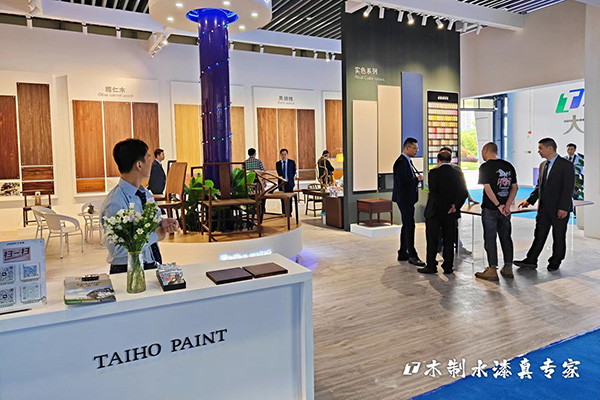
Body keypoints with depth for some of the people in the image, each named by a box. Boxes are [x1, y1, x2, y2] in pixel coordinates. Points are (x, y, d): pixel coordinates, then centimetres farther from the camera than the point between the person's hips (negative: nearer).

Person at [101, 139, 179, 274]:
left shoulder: (146, 194, 7)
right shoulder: (115, 204, -16)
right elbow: (117, 249, -21)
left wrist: (162, 223, 0)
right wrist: (156, 235, -14)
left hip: (153, 266, 6)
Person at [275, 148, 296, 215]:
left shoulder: (292, 162, 4)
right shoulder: (278, 163, 9)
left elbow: (294, 172, 7)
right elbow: (278, 173, 12)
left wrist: (289, 179, 4)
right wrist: (280, 177, -2)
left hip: (289, 183, -2)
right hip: (281, 183, 2)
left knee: (289, 199, -2)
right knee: (283, 199, 3)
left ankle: (289, 213, 3)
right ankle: (284, 213, 9)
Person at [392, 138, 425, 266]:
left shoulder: (408, 161, 16)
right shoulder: (401, 162, -17)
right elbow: (403, 181, -25)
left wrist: (417, 177, 3)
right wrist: (417, 179, -13)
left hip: (408, 199, 11)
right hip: (404, 198, -11)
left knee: (407, 225, 15)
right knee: (409, 226, -8)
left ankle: (403, 253, 23)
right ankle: (412, 255, -2)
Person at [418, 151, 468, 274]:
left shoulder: (434, 172, -9)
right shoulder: (457, 173, 4)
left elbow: (433, 191, -18)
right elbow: (464, 192, -3)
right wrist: (455, 206, -6)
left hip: (435, 211, -4)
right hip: (450, 213, 4)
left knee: (432, 240, 4)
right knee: (449, 240, 10)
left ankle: (431, 266, 8)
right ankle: (448, 267, 14)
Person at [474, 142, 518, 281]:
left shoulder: (485, 167, -9)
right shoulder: (509, 166, 9)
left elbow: (487, 188, -17)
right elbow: (515, 187, 5)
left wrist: (499, 205, -13)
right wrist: (507, 205, -3)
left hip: (490, 209, -5)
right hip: (505, 209, 6)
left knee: (490, 238, 0)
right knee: (506, 237, 13)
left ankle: (492, 271, 3)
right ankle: (508, 268, 19)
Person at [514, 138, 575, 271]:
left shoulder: (566, 165, -11)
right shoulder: (543, 165, 11)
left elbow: (568, 188, -15)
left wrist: (563, 208, -20)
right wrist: (530, 200, 8)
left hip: (559, 209, -6)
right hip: (544, 208, 7)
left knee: (559, 236, 7)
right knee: (539, 234, 10)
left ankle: (555, 262, 20)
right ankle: (531, 261, 15)